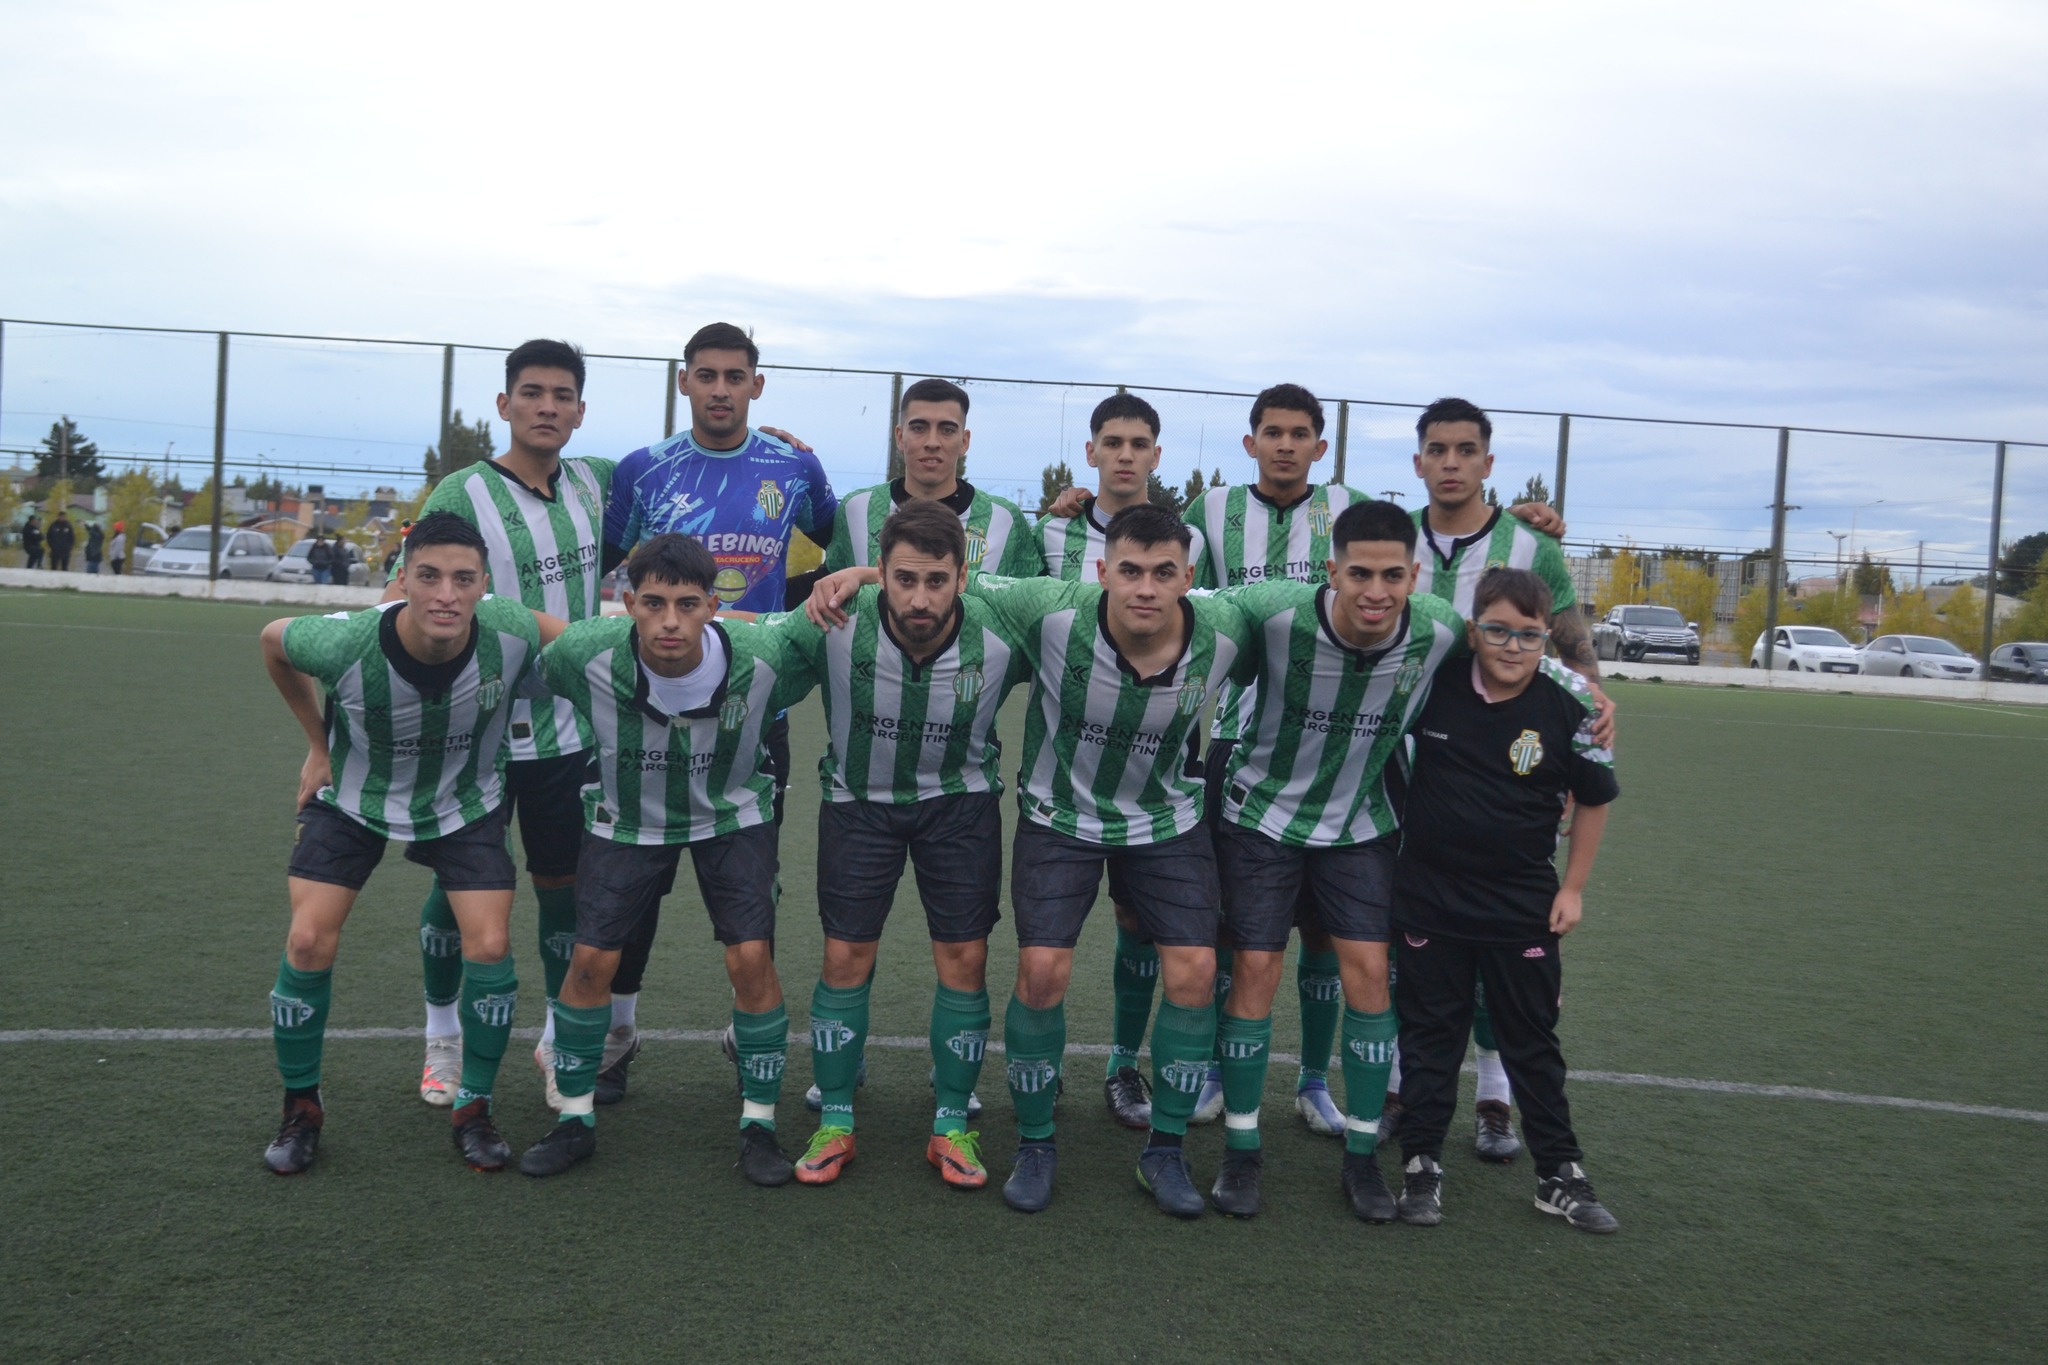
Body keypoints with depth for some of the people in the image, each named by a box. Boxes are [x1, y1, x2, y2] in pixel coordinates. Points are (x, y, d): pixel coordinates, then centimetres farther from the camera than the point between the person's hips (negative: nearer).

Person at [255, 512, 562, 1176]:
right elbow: (273, 640, -7)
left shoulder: (509, 632, -31)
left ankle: (473, 1109, 12)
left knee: (489, 948, -11)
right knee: (309, 942, -10)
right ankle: (301, 1109, 15)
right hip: (353, 799, 0)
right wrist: (319, 745, 0)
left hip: (466, 805, 1)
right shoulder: (346, 643, -32)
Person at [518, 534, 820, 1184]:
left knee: (751, 959, -11)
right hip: (626, 815, 1)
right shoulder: (586, 655, -29)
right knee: (591, 959, -3)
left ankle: (759, 1124, 8)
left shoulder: (763, 658, -30)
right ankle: (575, 1119, 19)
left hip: (732, 815, -1)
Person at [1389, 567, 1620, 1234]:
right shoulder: (1431, 679, -10)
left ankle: (1560, 1174, 21)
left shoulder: (1569, 704, -12)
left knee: (1533, 1039, 10)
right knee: (1429, 1032, 9)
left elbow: (1594, 800, 2)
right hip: (1430, 896, 1)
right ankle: (1422, 1165, 20)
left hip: (1523, 903, 0)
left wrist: (1573, 887, 1)